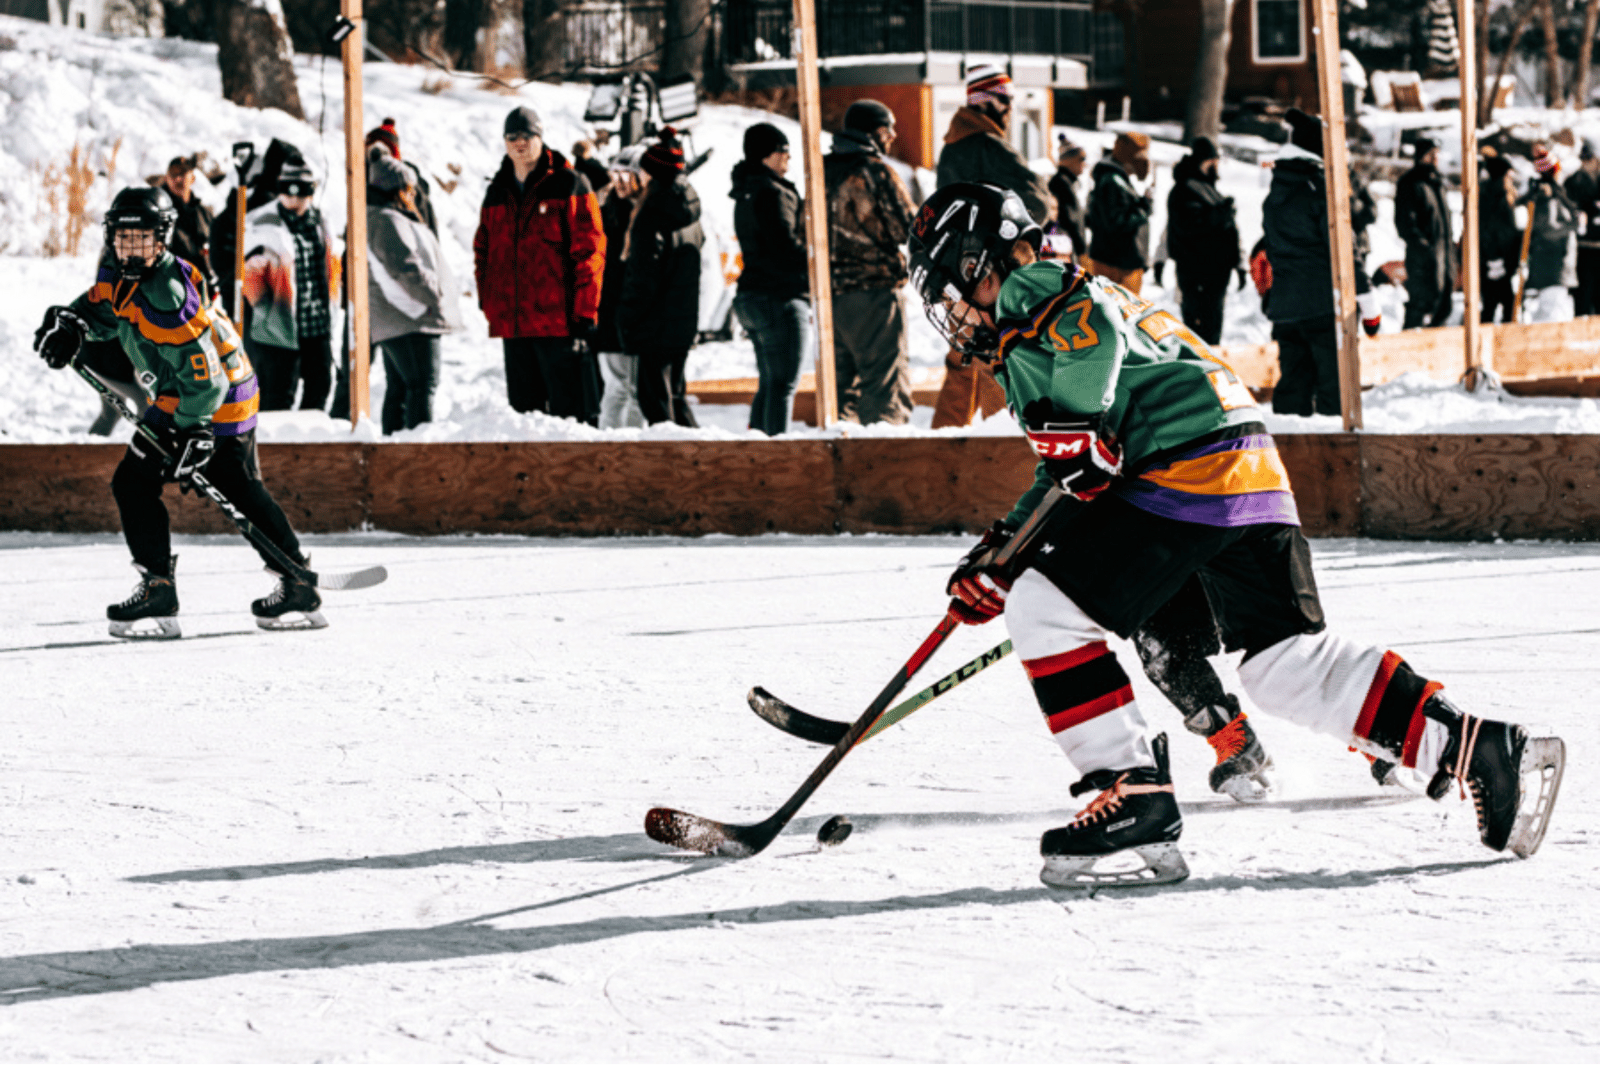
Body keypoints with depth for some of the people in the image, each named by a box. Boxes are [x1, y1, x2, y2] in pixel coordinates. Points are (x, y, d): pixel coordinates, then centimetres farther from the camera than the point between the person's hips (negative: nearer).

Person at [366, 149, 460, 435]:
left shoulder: (375, 219, 20)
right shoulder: (388, 221, -15)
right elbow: (406, 268, -22)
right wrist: (436, 297, -15)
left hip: (390, 323, 11)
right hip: (410, 322, -11)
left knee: (398, 388, 13)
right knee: (422, 385, -13)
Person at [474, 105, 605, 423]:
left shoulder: (569, 187, -1)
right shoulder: (497, 194, 15)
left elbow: (590, 251, -5)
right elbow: (483, 251, 21)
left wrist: (584, 312, -11)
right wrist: (488, 303, 9)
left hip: (559, 322, -6)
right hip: (512, 324, 6)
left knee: (571, 409, -7)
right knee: (523, 407, 9)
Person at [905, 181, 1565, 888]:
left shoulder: (1030, 290, 5)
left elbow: (1091, 327, -19)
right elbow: (1068, 486, 33)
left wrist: (1074, 433, -23)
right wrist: (1001, 552, 24)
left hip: (1184, 470, -10)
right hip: (1252, 473, 10)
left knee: (1045, 610, -8)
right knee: (1288, 662, 11)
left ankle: (1134, 799, -11)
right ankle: (1485, 753, 7)